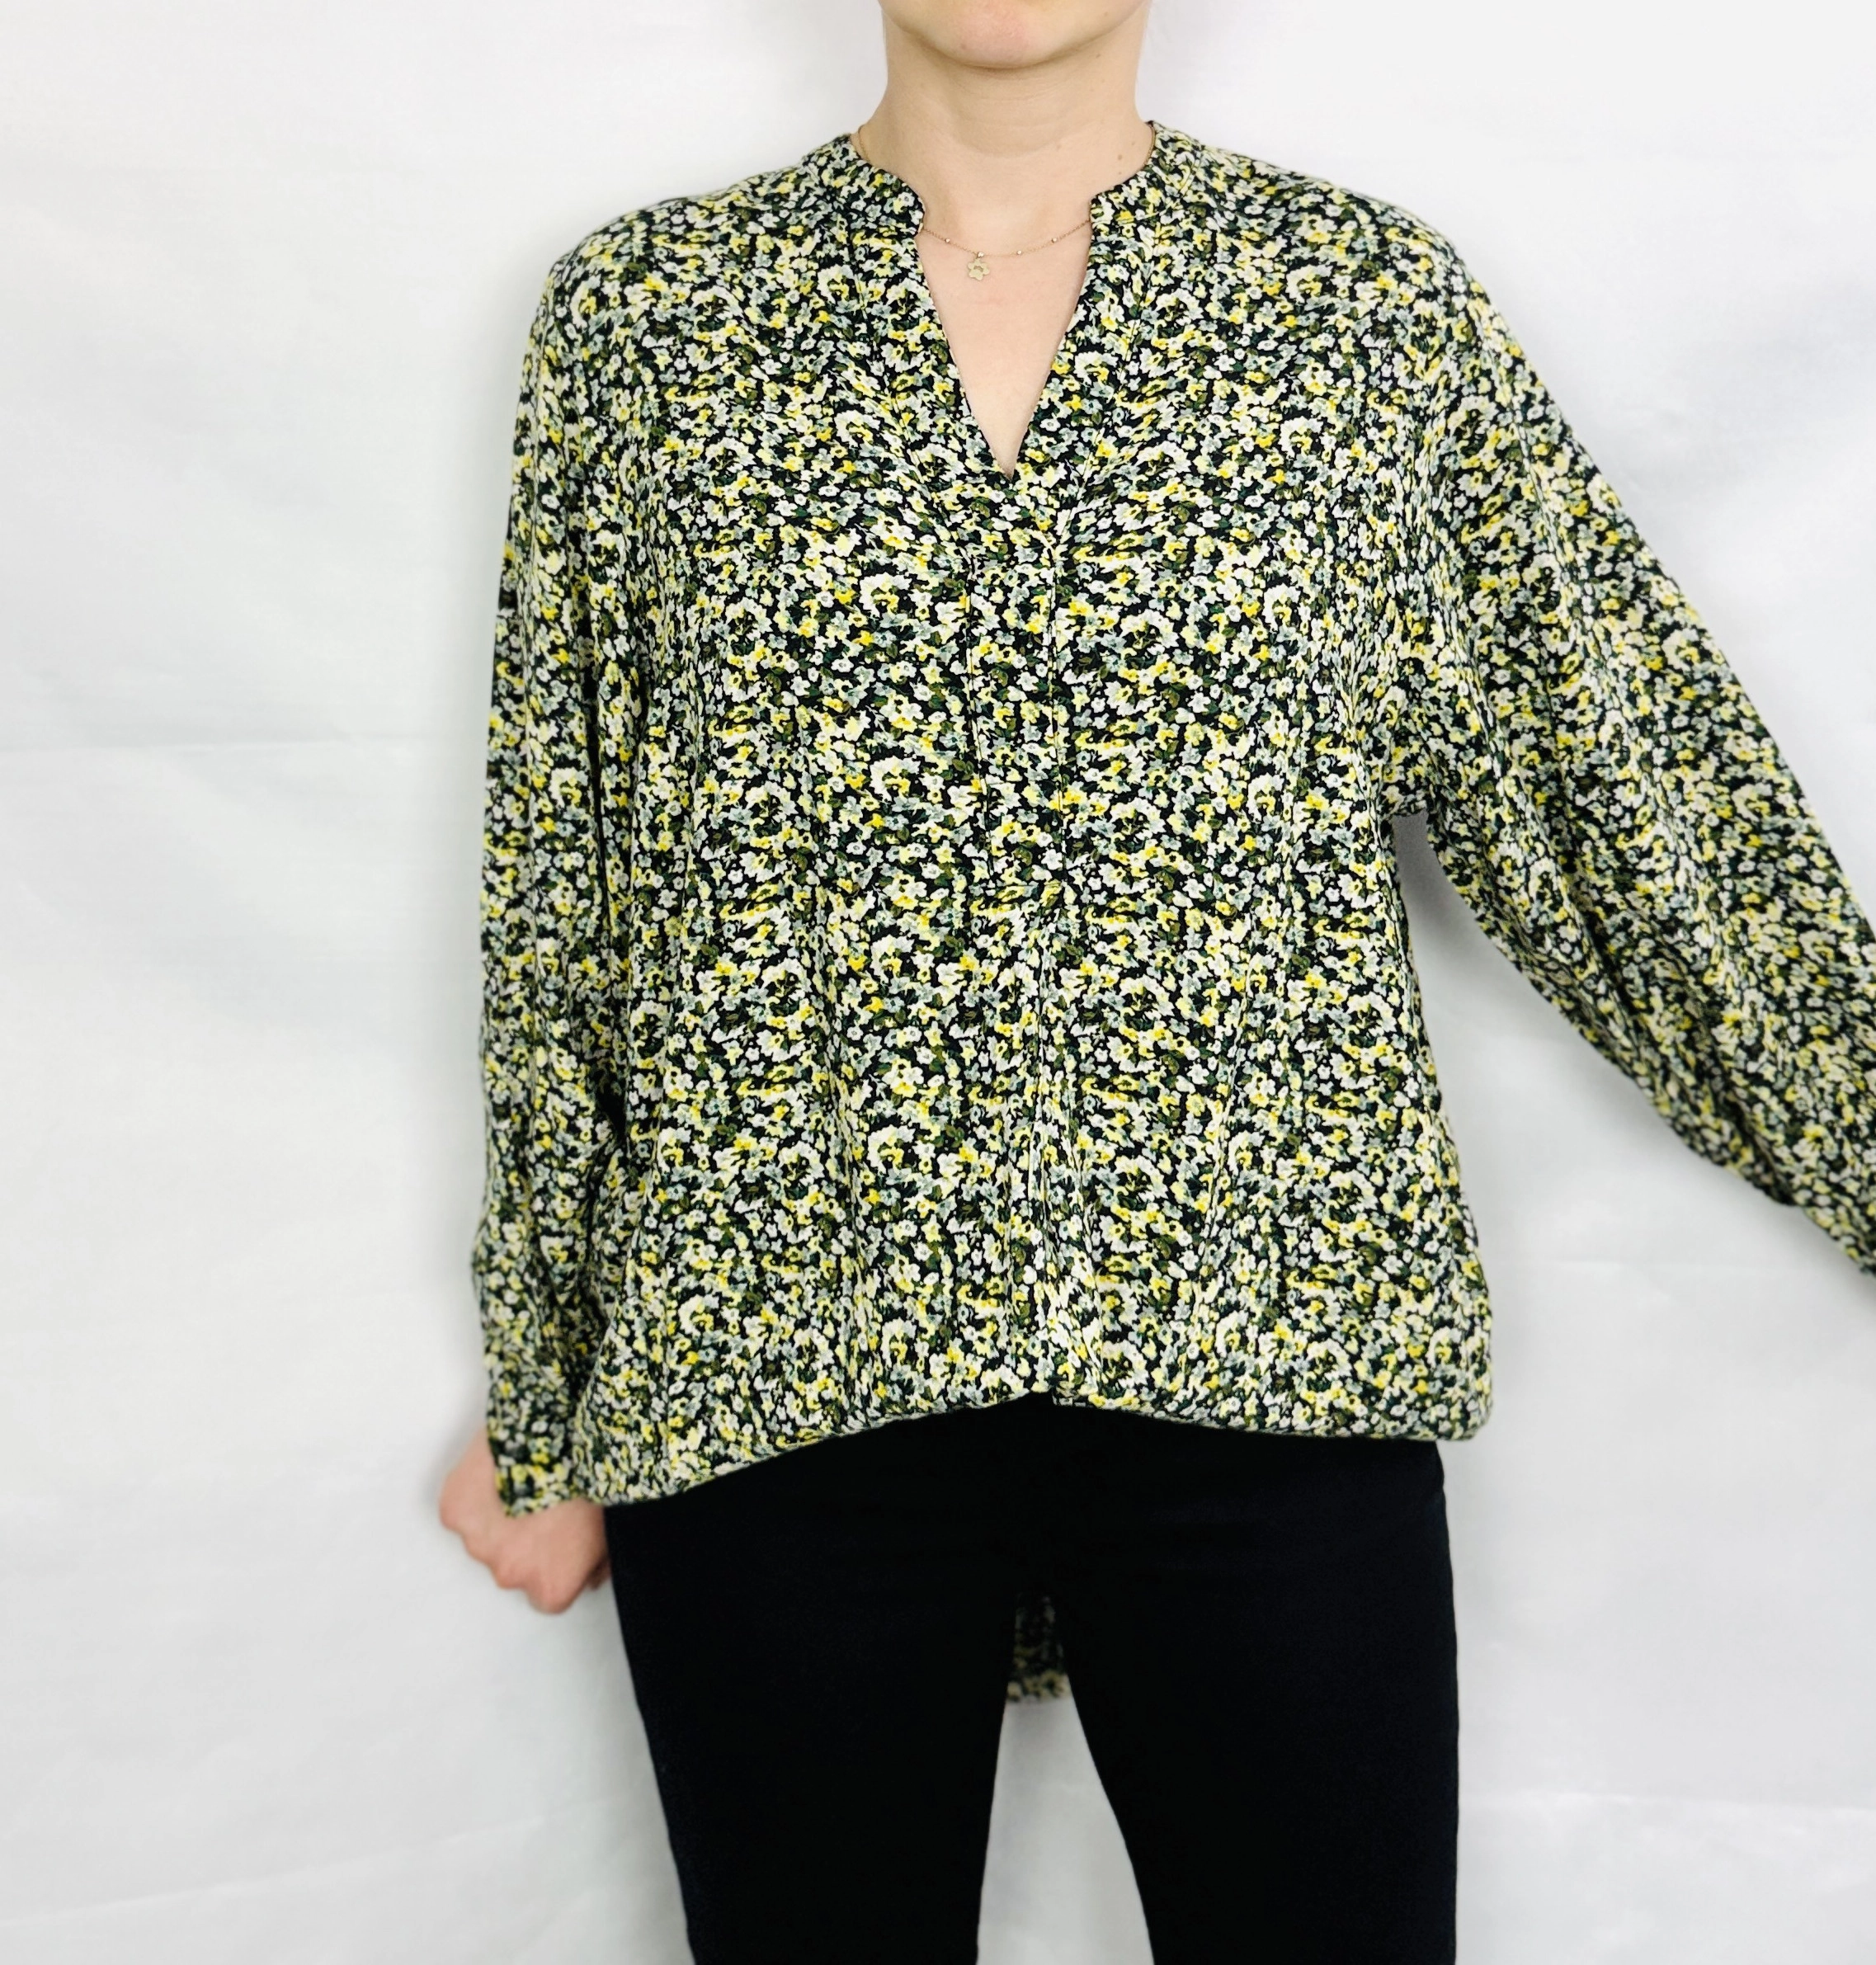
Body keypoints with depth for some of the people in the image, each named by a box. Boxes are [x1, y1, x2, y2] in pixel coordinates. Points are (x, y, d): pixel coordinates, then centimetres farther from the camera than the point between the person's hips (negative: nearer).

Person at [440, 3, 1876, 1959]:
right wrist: (535, 1403, 10)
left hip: (1271, 1345, 1)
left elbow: (1641, 799, 7)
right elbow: (557, 905, 6)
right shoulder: (642, 312, 5)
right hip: (777, 1365, 1)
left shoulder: (1380, 305, 5)